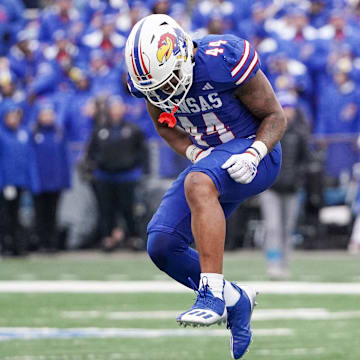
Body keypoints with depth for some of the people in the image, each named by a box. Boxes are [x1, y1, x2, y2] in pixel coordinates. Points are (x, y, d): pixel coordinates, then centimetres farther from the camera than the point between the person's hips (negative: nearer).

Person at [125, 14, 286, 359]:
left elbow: (275, 117, -13)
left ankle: (213, 292, -38)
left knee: (198, 185, -38)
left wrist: (253, 154, -29)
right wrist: (194, 153, -8)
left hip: (251, 153, -7)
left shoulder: (225, 61, -25)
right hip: (211, 160, 7)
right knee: (162, 246, -6)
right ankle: (235, 300, 14)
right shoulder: (152, 78, -9)